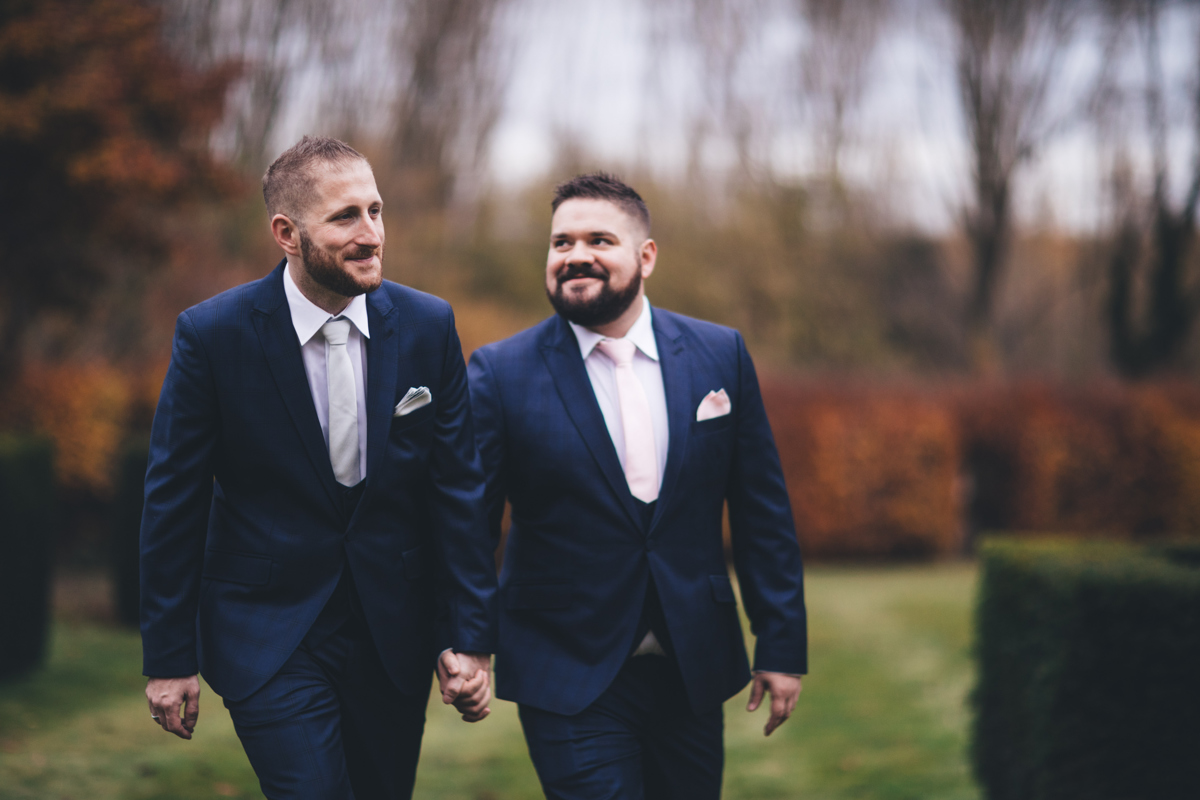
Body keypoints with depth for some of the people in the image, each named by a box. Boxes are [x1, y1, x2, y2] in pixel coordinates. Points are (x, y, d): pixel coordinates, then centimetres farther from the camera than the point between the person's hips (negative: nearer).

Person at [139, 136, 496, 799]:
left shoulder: (428, 327, -4)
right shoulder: (211, 334, -11)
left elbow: (458, 489, 1)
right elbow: (173, 502, -5)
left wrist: (471, 638, -3)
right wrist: (168, 658, -3)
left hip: (395, 633, 3)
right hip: (269, 635, -3)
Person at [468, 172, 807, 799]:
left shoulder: (720, 355, 2)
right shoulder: (501, 373, -6)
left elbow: (762, 512, 5)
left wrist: (782, 645, 3)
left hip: (693, 672, 3)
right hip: (569, 680, -3)